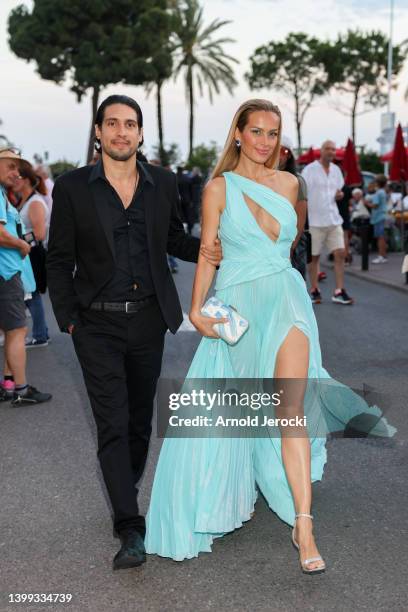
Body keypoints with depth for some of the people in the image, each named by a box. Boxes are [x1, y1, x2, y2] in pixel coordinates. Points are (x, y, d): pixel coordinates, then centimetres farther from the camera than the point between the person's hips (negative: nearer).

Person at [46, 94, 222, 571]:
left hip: (148, 321, 3)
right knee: (113, 424, -6)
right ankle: (130, 529, -2)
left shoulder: (162, 184, 3)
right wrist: (68, 319, -6)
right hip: (98, 325, -3)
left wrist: (202, 249, -5)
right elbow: (59, 260, -1)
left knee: (140, 419, 15)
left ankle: (126, 490, 38)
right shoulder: (72, 187, -5)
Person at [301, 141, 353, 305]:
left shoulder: (336, 170, 11)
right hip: (315, 220, -5)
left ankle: (339, 292, 1)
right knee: (314, 256, 4)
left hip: (333, 219, 5)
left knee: (340, 253, -2)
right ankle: (314, 290, 17)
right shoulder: (310, 170, -7)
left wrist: (339, 195, -3)